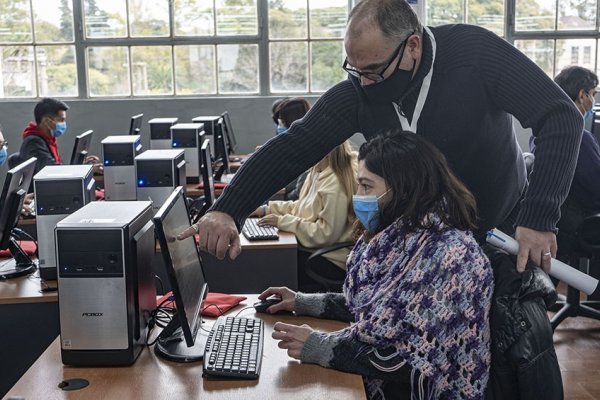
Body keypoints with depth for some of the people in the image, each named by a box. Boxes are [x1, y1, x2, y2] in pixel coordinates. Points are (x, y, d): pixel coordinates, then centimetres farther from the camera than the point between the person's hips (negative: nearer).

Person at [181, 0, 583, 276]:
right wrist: (228, 210, -30)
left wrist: (539, 217, -36)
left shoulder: (474, 54, -24)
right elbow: (290, 148, -16)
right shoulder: (357, 94, -15)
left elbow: (561, 118, -26)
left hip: (503, 236, -2)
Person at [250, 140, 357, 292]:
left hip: (331, 261, -8)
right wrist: (266, 209, 6)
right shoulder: (318, 172, 6)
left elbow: (325, 235, -23)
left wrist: (282, 221, -19)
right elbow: (301, 206, 18)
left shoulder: (336, 183, -23)